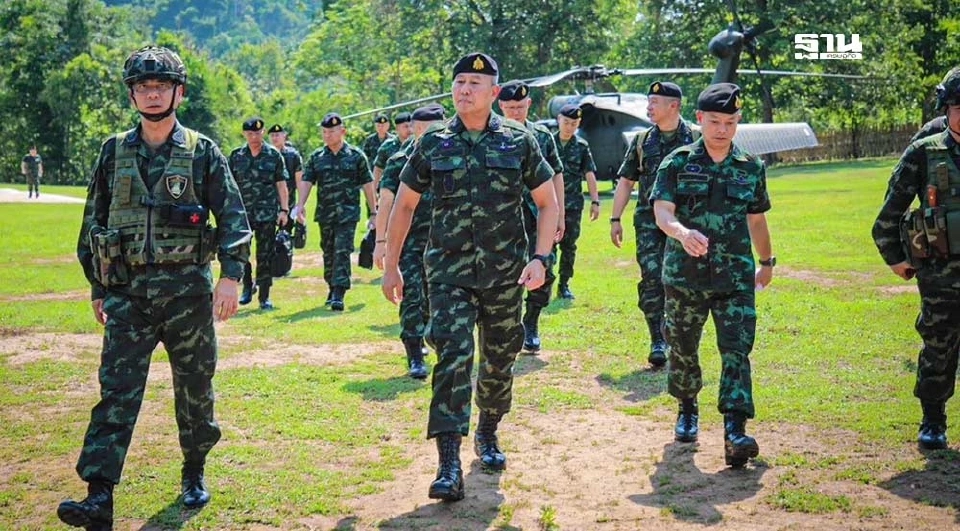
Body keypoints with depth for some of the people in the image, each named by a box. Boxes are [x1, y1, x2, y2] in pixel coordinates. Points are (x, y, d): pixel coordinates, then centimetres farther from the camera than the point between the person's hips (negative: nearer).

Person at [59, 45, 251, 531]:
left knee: (194, 387, 9)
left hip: (187, 288, -1)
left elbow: (233, 217, -1)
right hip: (127, 290, 1)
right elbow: (93, 222, 14)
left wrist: (231, 275, -13)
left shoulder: (202, 152, 2)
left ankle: (194, 473, 30)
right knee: (117, 390, -7)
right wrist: (97, 287, 13)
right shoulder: (114, 152, 8)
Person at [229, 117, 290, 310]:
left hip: (267, 213, -1)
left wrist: (284, 209, -3)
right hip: (242, 213, 1)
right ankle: (248, 286, 21)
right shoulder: (236, 156, 7)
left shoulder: (274, 155, 3)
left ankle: (264, 296, 8)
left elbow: (281, 184, 4)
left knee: (265, 256, 1)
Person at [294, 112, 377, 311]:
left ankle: (338, 295, -16)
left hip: (348, 214, -4)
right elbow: (306, 182, 0)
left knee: (342, 252, -12)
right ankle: (332, 288, 30)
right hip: (324, 214, 4)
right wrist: (300, 205, -16)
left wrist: (373, 213, 1)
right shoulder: (316, 157, 7)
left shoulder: (356, 156, 0)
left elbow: (367, 185, 3)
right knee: (328, 253, 13)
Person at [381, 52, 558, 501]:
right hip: (449, 271, -1)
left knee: (499, 360, 13)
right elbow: (404, 204, 10)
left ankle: (488, 434, 38)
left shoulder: (519, 141, 1)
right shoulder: (433, 143, 2)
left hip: (505, 272, 1)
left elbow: (548, 201, 5)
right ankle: (449, 464, -15)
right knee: (452, 358, -14)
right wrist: (390, 265, 8)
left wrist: (541, 257, -7)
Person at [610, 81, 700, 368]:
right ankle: (657, 342, -4)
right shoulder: (641, 142, 10)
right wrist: (615, 219, 8)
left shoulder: (696, 140, 2)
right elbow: (625, 182, 13)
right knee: (651, 279, -8)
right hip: (649, 221, 2)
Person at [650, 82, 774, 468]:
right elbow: (662, 212, -13)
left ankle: (735, 430, -14)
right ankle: (687, 409, 36)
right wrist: (682, 233, -34)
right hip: (684, 276, 0)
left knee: (737, 350, -10)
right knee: (682, 348, 12)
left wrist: (768, 262, 28)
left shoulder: (752, 168, 6)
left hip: (736, 278, 1)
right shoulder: (677, 164, -1)